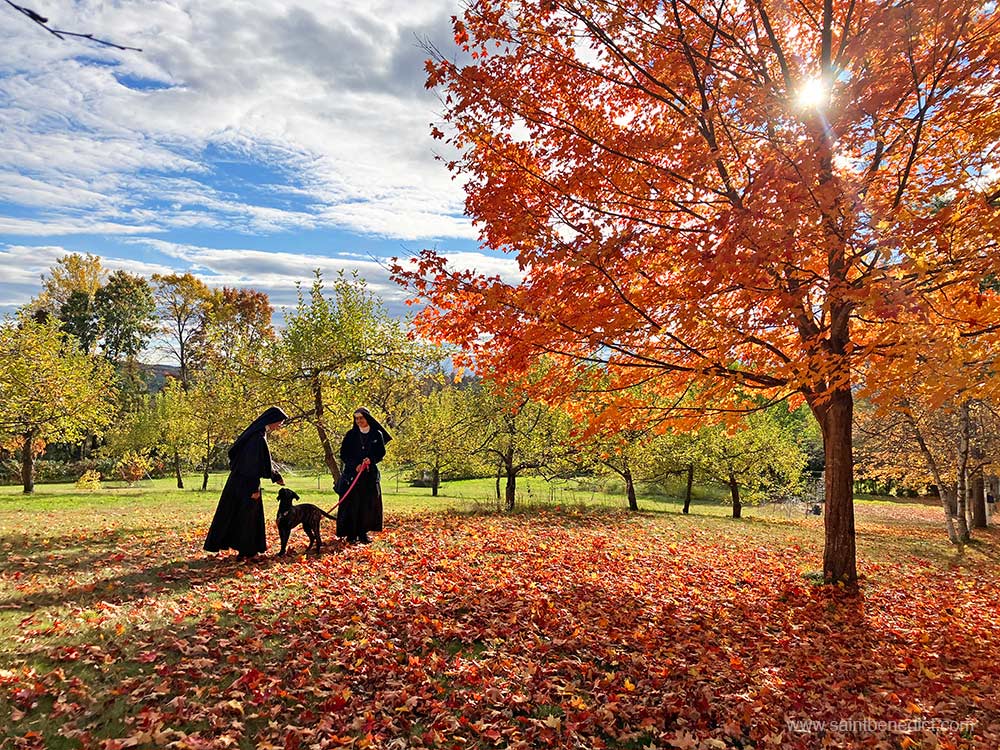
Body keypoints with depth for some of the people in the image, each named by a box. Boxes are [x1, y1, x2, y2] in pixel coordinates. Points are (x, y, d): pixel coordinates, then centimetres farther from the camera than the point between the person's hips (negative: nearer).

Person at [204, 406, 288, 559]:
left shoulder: (259, 433, 10)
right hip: (246, 482, -10)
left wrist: (276, 477, 25)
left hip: (240, 478, 10)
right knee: (246, 515, 1)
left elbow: (264, 460, 20)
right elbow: (254, 463, -23)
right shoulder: (258, 437, -21)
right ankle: (244, 552, 11)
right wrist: (254, 488, -20)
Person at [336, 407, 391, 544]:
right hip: (352, 473, -1)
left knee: (368, 504, 1)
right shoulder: (351, 434, 3)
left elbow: (381, 453, 6)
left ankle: (363, 533, 11)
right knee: (352, 504, -4)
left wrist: (371, 459, -13)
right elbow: (343, 454, 1)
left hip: (370, 474, 1)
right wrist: (355, 465, -13)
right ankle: (351, 534, 2)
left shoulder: (377, 434, 4)